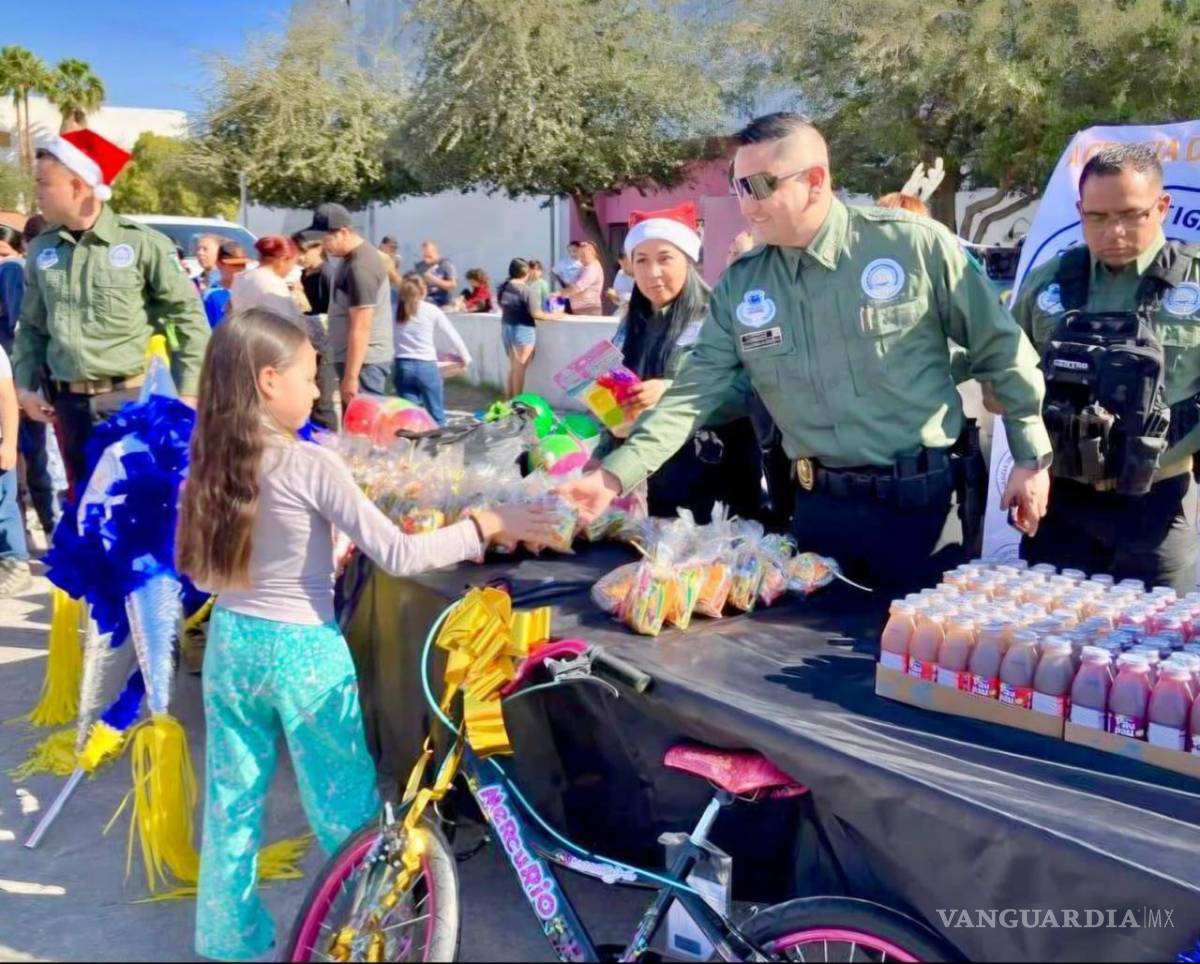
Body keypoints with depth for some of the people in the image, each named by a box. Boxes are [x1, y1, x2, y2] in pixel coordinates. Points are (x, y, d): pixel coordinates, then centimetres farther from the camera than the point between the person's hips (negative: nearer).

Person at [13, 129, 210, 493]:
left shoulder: (142, 243, -7)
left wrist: (189, 391, -8)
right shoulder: (41, 250, 6)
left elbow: (188, 316, -4)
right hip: (69, 402, 5)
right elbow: (31, 325, 17)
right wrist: (25, 384, 9)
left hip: (132, 399, -5)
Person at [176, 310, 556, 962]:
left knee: (232, 806, 19)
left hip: (231, 644, 6)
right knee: (347, 811, 12)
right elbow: (397, 556, -21)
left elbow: (198, 570, 8)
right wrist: (487, 525, -15)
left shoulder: (211, 463, -2)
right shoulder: (311, 465, -20)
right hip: (303, 652, -6)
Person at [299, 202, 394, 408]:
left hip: (364, 361, -10)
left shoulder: (360, 267, -21)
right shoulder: (354, 256, 11)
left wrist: (350, 376, -23)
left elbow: (360, 328, -23)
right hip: (359, 358, 10)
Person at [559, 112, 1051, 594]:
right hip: (820, 506, 3)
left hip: (925, 499, -3)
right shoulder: (740, 285, 1)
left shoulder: (914, 244, -8)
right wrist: (616, 474, -12)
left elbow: (1000, 349, -1)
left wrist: (1031, 456, 0)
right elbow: (694, 391, -1)